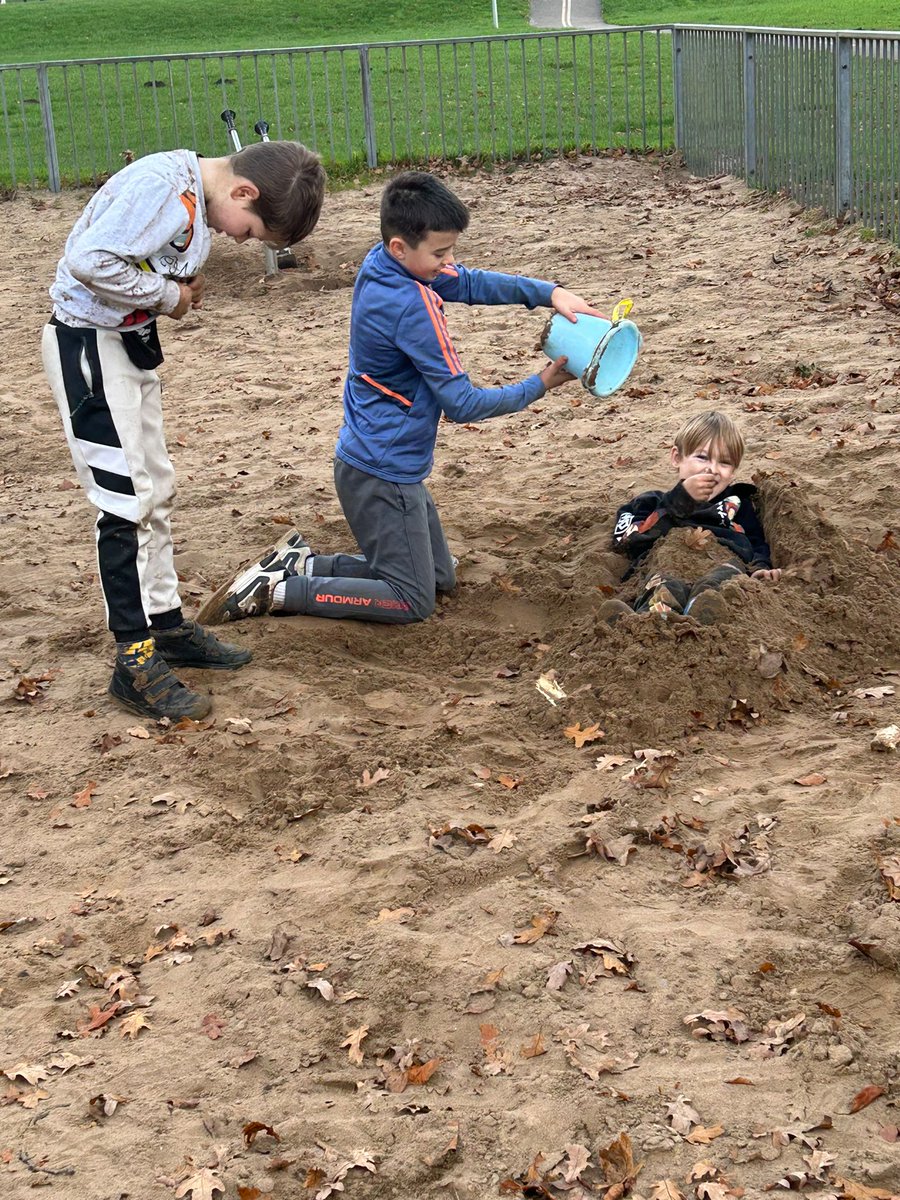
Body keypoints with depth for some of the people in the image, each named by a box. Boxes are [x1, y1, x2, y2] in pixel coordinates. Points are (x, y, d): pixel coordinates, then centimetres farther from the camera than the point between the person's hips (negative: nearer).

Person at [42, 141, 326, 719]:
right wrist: (167, 296, -18)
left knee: (156, 489, 16)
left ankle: (167, 624, 29)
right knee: (129, 500, -9)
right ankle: (136, 662, -3)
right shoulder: (162, 185, -24)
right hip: (89, 344, -10)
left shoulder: (199, 193, 5)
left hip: (132, 340, 10)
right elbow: (90, 261, -30)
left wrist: (182, 290, -4)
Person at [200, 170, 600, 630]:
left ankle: (302, 563, 18)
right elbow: (462, 404, -21)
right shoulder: (411, 307, -26)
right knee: (413, 602, 2)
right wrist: (540, 385, -10)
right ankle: (274, 591, 0)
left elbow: (468, 282, 8)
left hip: (387, 463, 10)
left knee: (441, 577, 20)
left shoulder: (382, 263, -1)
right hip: (382, 475, -10)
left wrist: (550, 293, -5)